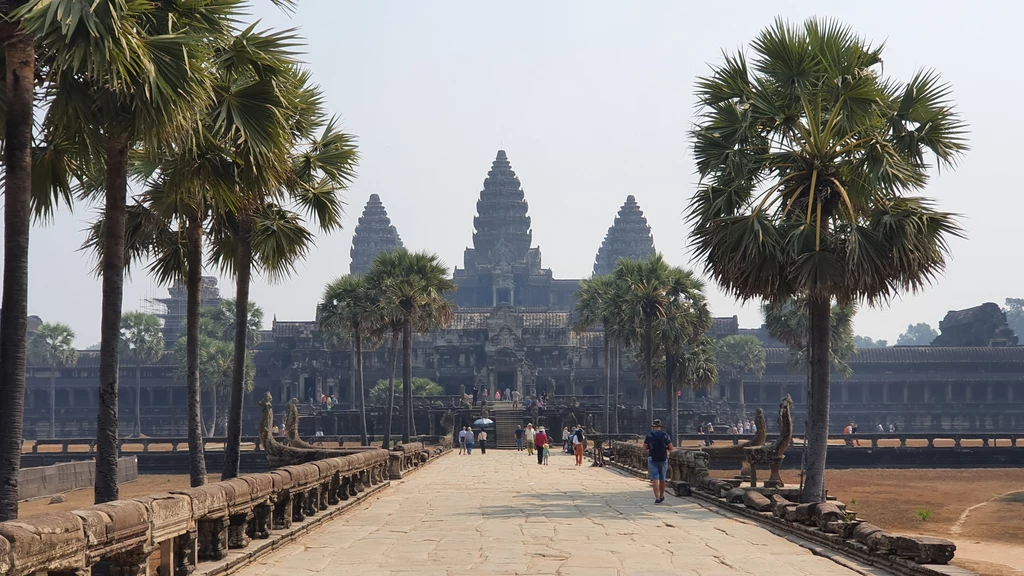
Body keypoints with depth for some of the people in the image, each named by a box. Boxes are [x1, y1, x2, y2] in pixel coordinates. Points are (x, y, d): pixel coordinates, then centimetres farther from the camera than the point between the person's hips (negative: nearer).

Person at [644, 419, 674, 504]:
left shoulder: (649, 435, -2)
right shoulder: (665, 435, 0)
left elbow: (644, 448, -2)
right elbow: (671, 448, -2)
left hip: (652, 459, -2)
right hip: (663, 459, 2)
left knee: (655, 478, -5)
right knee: (662, 479, 15)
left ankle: (657, 498, -16)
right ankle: (661, 496, 29)